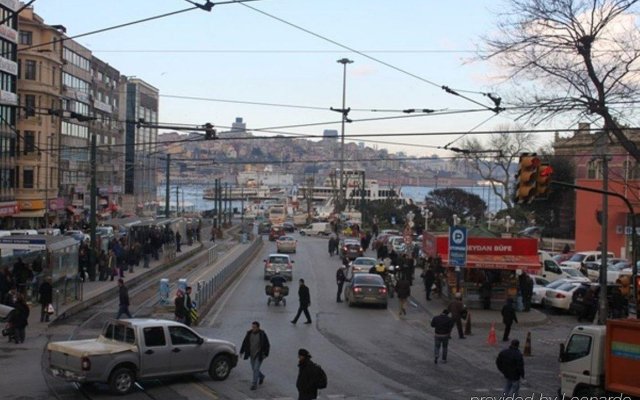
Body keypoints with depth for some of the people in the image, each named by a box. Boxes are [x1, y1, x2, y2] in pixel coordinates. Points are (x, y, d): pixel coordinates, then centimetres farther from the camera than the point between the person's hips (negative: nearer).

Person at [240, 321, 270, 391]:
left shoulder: (262, 334, -17)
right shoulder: (249, 333, -6)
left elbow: (267, 345, -10)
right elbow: (245, 343, 3)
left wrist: (265, 354, -12)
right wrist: (241, 352, 1)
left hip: (259, 354, -5)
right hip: (252, 354, 5)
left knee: (256, 369, -9)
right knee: (254, 369, 15)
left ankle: (254, 384, 2)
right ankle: (261, 376, 43)